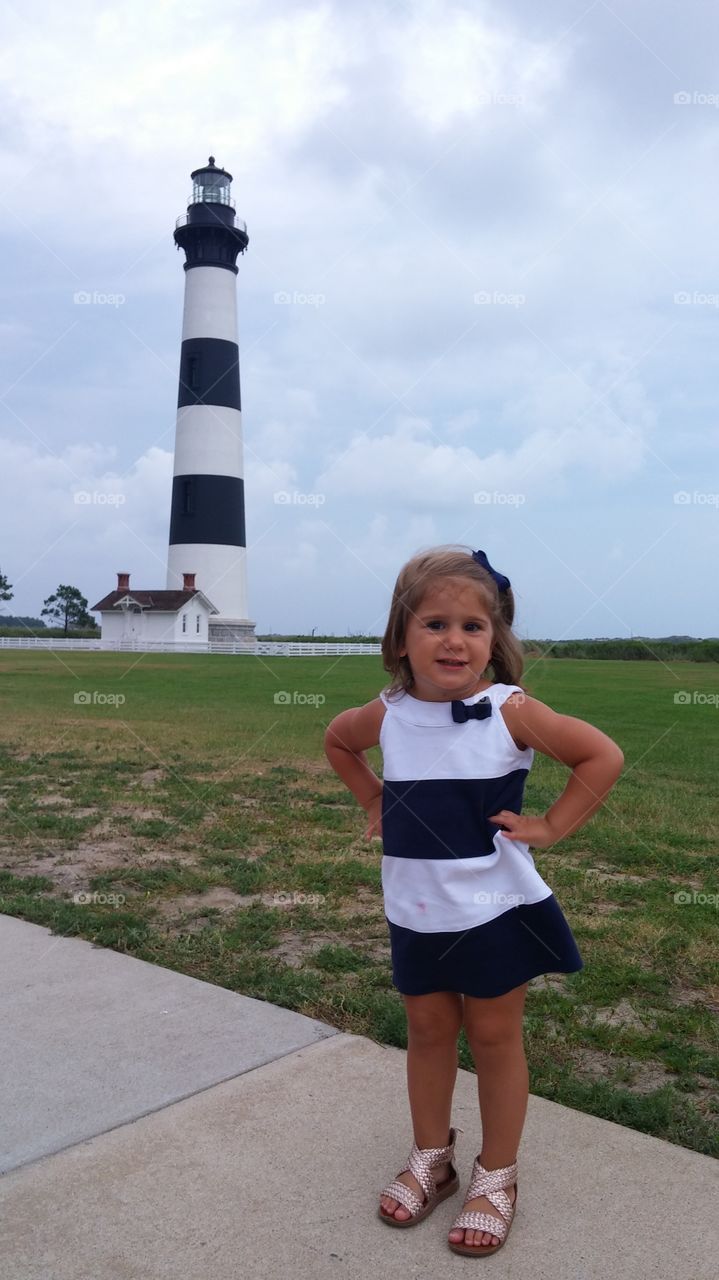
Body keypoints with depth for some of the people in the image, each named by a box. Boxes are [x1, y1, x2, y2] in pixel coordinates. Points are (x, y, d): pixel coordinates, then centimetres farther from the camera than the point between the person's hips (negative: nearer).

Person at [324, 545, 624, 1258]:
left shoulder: (510, 712, -17)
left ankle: (496, 1176, 31)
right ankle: (431, 1160, 38)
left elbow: (603, 756, -11)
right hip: (415, 913, 3)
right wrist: (375, 804, 7)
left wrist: (550, 828, -12)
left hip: (495, 910, -3)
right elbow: (337, 741, 16)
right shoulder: (386, 717, -6)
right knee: (428, 1032, 17)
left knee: (494, 1037, 12)